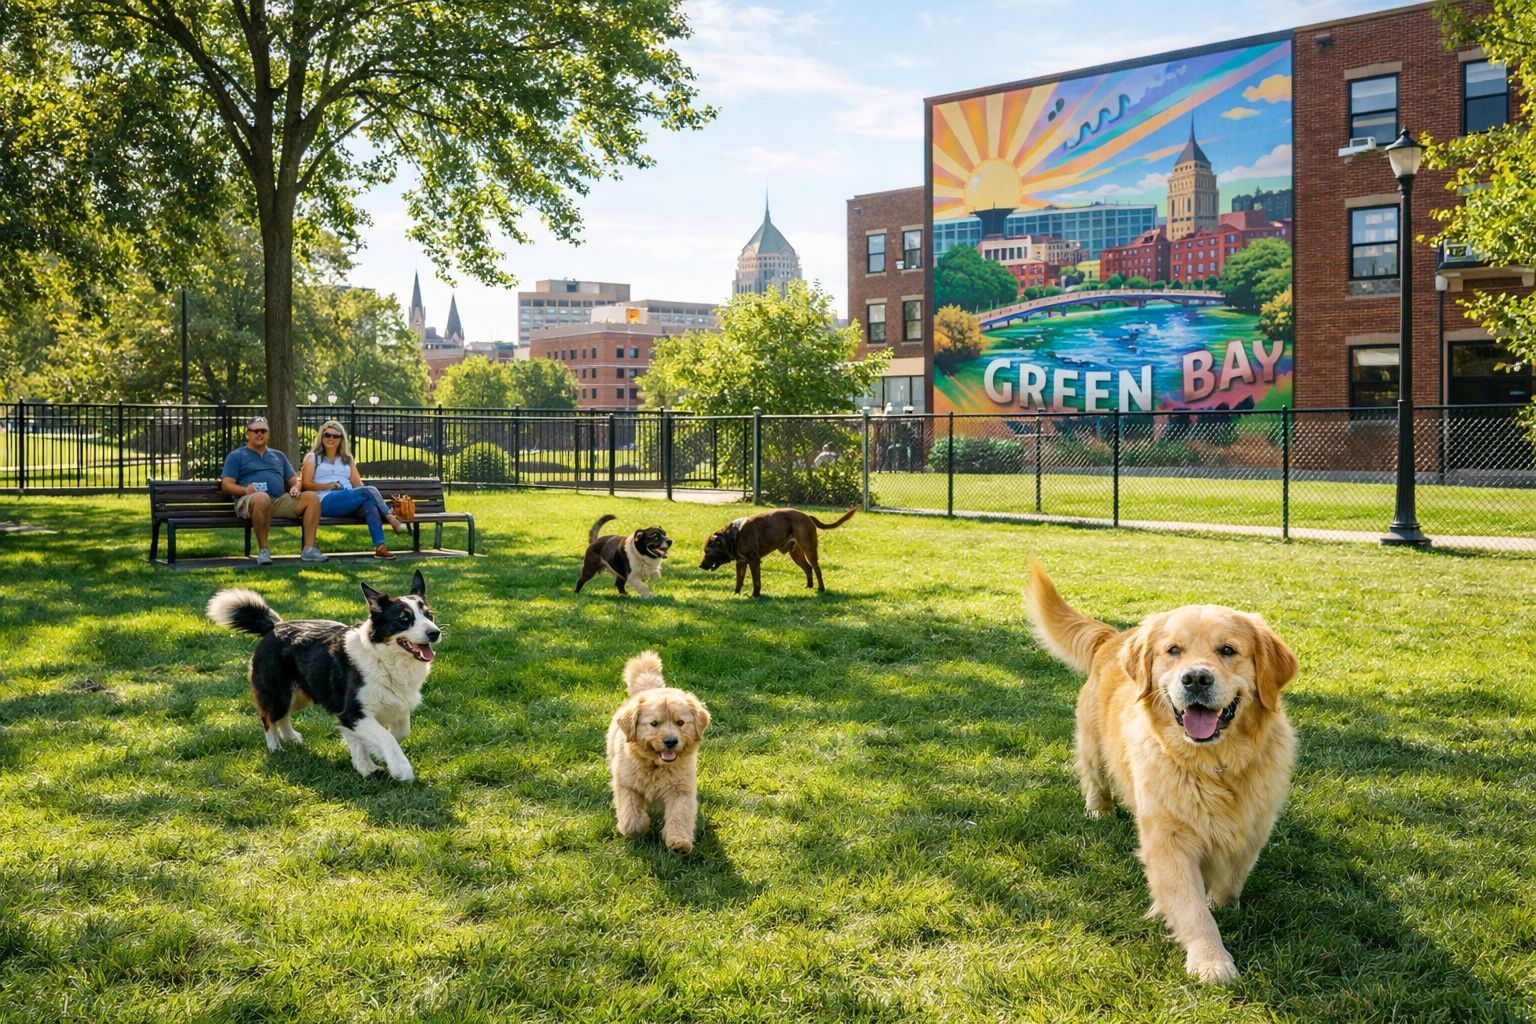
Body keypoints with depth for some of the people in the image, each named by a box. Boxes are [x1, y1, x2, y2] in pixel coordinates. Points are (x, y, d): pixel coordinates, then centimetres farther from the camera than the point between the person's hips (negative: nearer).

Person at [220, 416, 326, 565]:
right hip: (249, 501, -5)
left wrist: (296, 487, 1)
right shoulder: (236, 456, 16)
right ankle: (262, 550, -31)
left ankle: (309, 549, -26)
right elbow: (226, 485, 5)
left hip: (280, 501, 5)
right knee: (262, 498, -42)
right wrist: (245, 490, -17)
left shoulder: (278, 456, 30)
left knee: (311, 498, -19)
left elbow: (294, 479, 28)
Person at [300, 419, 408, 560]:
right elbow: (306, 484, 5)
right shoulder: (313, 458, 17)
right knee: (370, 490, -28)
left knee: (370, 503, -35)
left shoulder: (347, 459, 29)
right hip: (326, 502, -3)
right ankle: (393, 520, -29)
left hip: (350, 503, 3)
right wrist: (329, 485, -9)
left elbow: (358, 483, 19)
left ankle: (380, 547, -48)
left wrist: (366, 493, -3)